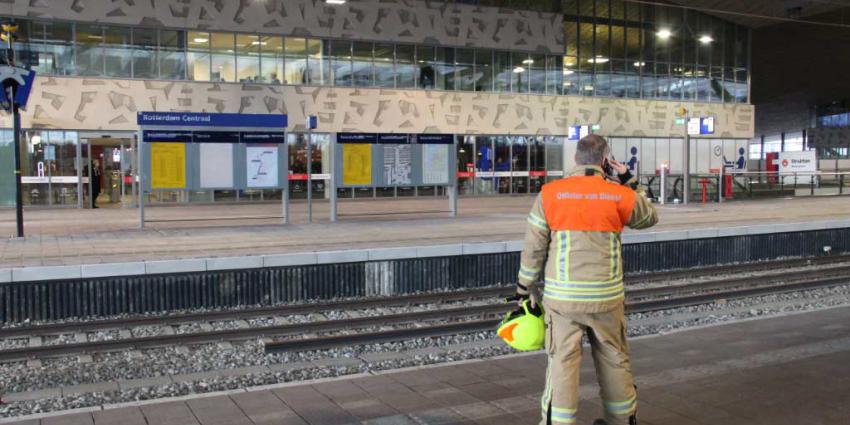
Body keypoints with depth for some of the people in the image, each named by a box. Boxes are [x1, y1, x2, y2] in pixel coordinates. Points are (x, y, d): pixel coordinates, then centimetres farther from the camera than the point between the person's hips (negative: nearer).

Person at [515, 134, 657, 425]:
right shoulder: (620, 196, -3)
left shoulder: (550, 194, -5)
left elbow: (534, 247, -3)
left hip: (561, 297, -1)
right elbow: (650, 218, 18)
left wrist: (526, 287, 8)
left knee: (563, 360, 4)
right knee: (614, 358, 17)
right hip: (606, 297, 2)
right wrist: (629, 182, 16)